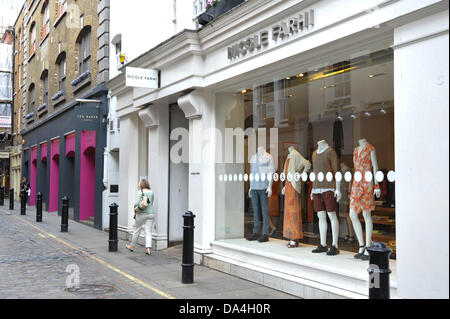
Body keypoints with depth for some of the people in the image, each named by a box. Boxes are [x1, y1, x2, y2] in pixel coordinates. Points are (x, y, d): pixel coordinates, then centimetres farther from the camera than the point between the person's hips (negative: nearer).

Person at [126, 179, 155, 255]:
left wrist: (135, 209, 2)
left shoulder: (140, 192, -9)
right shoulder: (151, 192, 6)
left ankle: (132, 246, 26)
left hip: (141, 214, -3)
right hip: (150, 213, 3)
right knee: (148, 231, 2)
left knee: (137, 230, 12)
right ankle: (148, 248, -9)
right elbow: (151, 203, 11)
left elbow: (137, 203, -16)